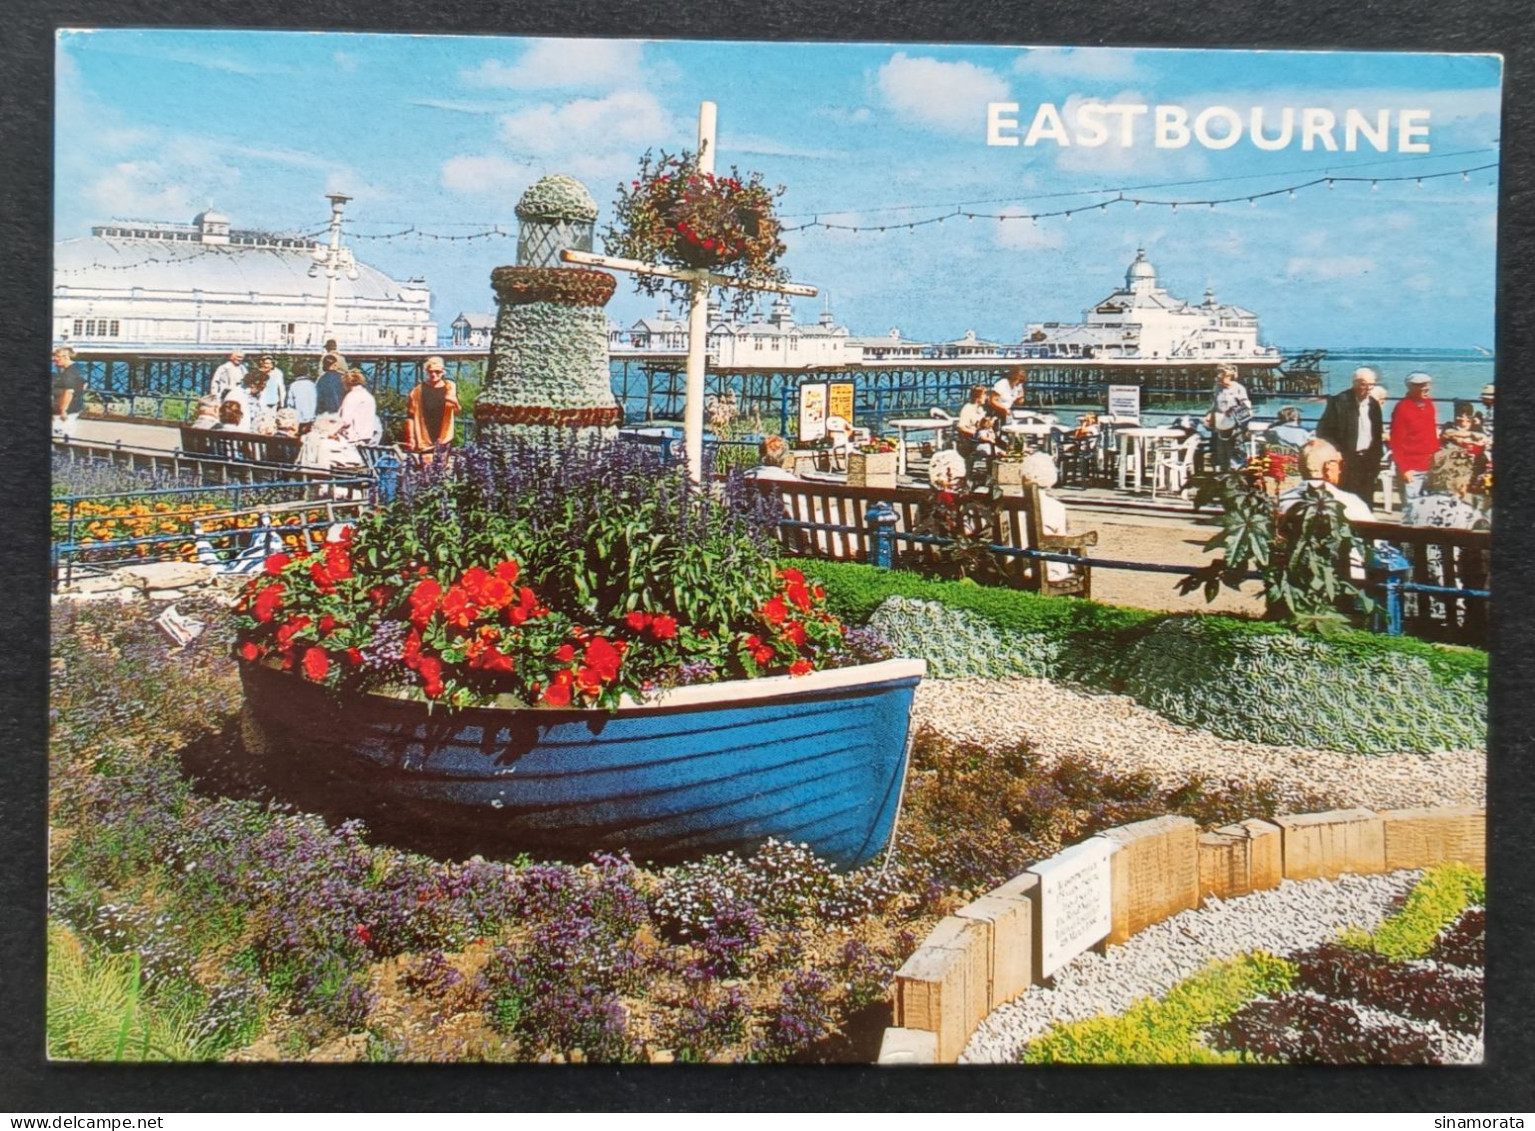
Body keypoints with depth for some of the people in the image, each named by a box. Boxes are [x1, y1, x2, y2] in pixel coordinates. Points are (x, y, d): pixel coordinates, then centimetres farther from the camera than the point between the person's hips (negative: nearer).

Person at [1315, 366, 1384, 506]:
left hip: (1368, 461, 6)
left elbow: (1377, 433, 19)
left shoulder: (1374, 404, 11)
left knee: (1365, 503, 6)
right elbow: (1323, 431, -8)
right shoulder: (1339, 402, -8)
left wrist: (1376, 460, 13)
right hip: (1346, 461, -6)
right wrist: (1336, 454, -13)